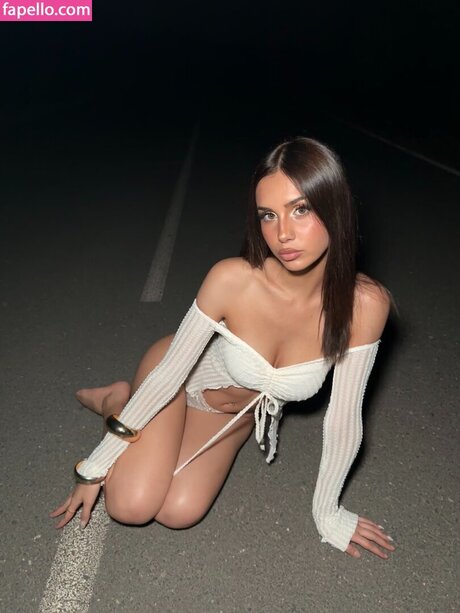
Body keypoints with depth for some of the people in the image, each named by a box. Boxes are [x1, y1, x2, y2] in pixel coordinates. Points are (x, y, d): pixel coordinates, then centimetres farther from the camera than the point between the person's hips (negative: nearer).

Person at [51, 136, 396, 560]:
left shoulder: (364, 306, -31)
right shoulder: (232, 279, -35)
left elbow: (343, 423, -18)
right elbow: (168, 374, -22)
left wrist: (327, 512, -4)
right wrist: (96, 465, -12)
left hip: (237, 414, 3)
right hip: (181, 380, -2)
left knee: (178, 514, -10)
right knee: (131, 506, -15)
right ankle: (117, 402, 16)